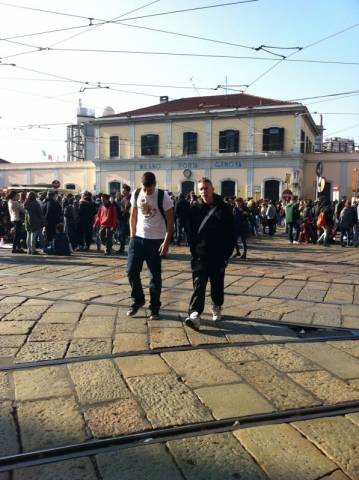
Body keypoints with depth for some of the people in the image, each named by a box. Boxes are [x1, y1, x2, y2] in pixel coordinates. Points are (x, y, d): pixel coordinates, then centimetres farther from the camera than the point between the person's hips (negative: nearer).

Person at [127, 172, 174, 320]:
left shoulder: (163, 196, -12)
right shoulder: (136, 194, 0)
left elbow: (170, 221, -9)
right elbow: (133, 216, 10)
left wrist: (166, 242, -14)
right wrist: (132, 236, 5)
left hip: (156, 241, -4)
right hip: (138, 238, 4)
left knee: (155, 275, 3)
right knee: (131, 271, 2)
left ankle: (155, 308, 15)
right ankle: (138, 300, 23)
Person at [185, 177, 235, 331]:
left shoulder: (224, 208, -1)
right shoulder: (195, 209, 1)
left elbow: (231, 233, 0)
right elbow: (191, 232, 4)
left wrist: (227, 253, -3)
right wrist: (193, 250, -2)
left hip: (218, 256, 0)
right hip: (200, 255, 0)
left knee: (217, 285, 13)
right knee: (199, 284, -7)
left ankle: (217, 308, 34)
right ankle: (195, 314, -14)